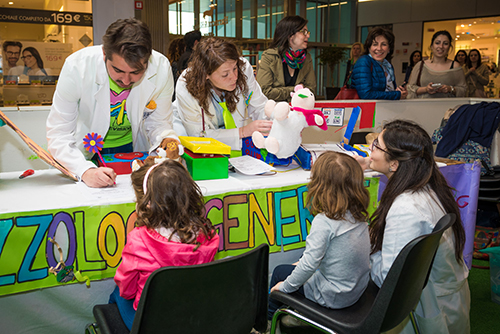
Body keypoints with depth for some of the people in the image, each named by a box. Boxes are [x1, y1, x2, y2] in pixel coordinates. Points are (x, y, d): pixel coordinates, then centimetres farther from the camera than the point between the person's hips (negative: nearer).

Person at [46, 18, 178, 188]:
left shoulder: (161, 67, -20)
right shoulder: (77, 66, -26)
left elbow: (158, 123, -4)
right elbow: (58, 133, -23)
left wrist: (167, 140, -27)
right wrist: (86, 171, -40)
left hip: (133, 149, -1)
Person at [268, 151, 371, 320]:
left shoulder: (324, 221, -27)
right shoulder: (359, 216, -3)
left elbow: (309, 264, -27)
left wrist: (286, 286, -11)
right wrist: (302, 263, 16)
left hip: (333, 297, -7)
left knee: (280, 272, 14)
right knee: (295, 266, 25)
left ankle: (267, 320, 37)